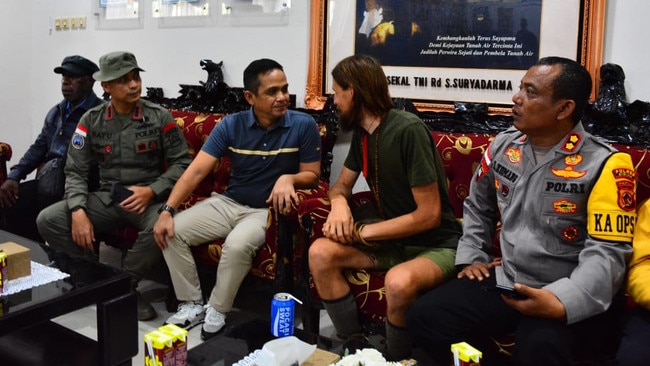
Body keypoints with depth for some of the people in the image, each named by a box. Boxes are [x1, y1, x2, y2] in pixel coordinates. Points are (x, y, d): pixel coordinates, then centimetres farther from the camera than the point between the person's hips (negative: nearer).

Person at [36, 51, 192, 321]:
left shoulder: (159, 117, -3)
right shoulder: (91, 120, 3)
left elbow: (182, 163, -5)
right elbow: (75, 171, 1)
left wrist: (151, 191, -20)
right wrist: (78, 211, -15)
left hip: (148, 198, -3)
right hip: (106, 198, 3)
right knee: (47, 220, -16)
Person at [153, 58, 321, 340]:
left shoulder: (304, 125, -11)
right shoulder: (231, 125, -5)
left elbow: (312, 175, -4)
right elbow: (197, 170, -8)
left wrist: (288, 179, -27)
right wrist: (167, 210, -19)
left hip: (268, 209, -3)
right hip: (228, 202, 4)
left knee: (237, 244, -33)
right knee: (171, 233, -12)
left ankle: (217, 312, -7)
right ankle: (192, 305, 4)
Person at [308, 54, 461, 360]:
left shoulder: (408, 130, -22)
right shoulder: (361, 132, 4)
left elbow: (429, 215, -23)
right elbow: (341, 185, 14)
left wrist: (363, 231, -17)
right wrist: (339, 203, -11)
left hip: (434, 244, -7)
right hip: (391, 237, 7)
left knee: (398, 281, -37)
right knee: (320, 253, -13)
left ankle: (395, 358, -9)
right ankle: (354, 346, -1)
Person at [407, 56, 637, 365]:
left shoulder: (605, 164, -13)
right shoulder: (503, 145, 6)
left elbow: (607, 253, -18)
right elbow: (477, 206, 21)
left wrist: (562, 302, -32)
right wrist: (471, 256, 10)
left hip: (570, 298, -5)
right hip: (504, 279, 6)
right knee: (424, 317, -11)